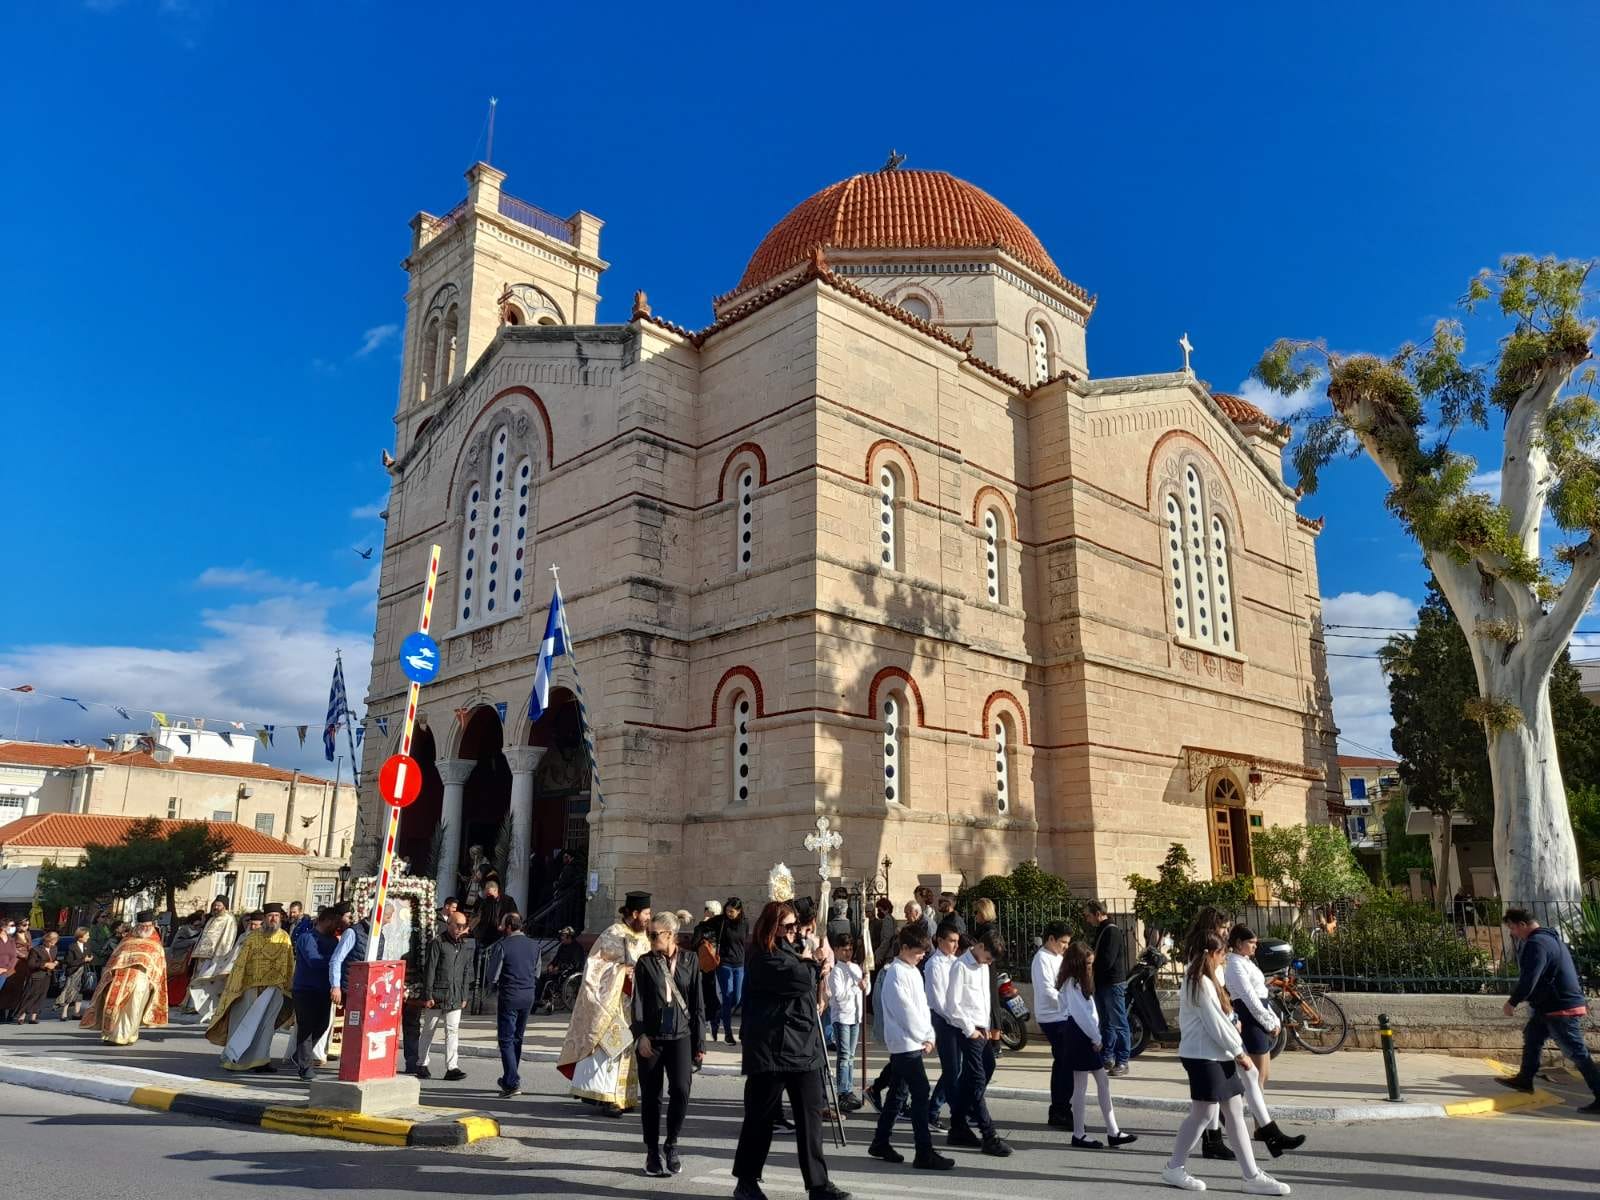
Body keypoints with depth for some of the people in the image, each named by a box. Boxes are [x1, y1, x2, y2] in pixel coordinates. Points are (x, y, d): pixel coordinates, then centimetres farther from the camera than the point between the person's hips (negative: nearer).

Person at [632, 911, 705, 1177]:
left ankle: (671, 1145, 11)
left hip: (680, 1036, 0)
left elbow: (697, 1004, 6)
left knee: (681, 1090, -11)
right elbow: (637, 1002, 0)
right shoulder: (645, 963, 3)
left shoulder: (689, 961, 4)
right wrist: (640, 1035, -12)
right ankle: (653, 1150, 21)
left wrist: (700, 1042, 5)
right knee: (650, 1095, 5)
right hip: (651, 1038, 0)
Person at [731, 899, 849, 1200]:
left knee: (811, 1115, 5)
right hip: (772, 1049, -8)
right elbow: (802, 979, -24)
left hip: (804, 1048, 8)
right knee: (760, 1116, 5)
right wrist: (814, 962, -4)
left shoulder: (791, 952, 16)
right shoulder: (763, 959, -15)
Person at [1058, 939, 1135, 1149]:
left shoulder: (1081, 982, 16)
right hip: (1080, 1035, -10)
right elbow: (1079, 1013, -21)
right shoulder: (1071, 983, -15)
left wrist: (1097, 1036, 6)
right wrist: (1095, 1038, -15)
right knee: (1081, 1087, -1)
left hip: (1089, 1035, 10)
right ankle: (1078, 1134, 8)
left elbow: (1090, 1011, 14)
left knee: (1103, 1081, 10)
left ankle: (1113, 1132, 14)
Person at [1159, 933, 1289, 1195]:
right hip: (1203, 1055, -10)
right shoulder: (1201, 983, -15)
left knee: (1235, 1112, 8)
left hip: (1217, 1055, 10)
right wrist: (1239, 1051, -8)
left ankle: (1252, 1176, 10)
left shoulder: (1199, 980, 17)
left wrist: (1235, 1051, 13)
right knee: (1204, 1113, -5)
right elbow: (1214, 1023, -17)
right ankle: (1174, 1168, 8)